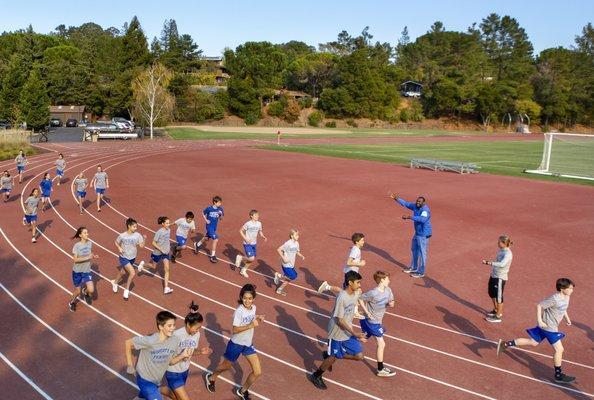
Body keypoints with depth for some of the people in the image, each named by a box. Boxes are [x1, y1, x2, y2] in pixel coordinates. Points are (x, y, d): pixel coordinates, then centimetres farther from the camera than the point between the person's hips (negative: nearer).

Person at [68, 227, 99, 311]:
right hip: (77, 271, -3)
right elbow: (75, 259, -19)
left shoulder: (90, 243, -4)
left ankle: (85, 292, 28)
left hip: (87, 271, 3)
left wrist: (93, 256, -8)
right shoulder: (77, 245, -17)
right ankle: (71, 303, 41)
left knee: (91, 290, -10)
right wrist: (87, 258, -27)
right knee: (77, 291, 9)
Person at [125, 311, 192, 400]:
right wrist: (130, 366, -13)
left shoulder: (175, 341, -13)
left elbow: (170, 362, -1)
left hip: (157, 381, 6)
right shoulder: (150, 341, -30)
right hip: (144, 379, -6)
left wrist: (182, 356, -20)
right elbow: (128, 343, -17)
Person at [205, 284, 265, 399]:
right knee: (226, 366, 20)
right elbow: (235, 330, -27)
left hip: (248, 344, 5)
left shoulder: (253, 307, -7)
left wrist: (258, 319, -8)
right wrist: (251, 325, -34)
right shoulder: (239, 311, -26)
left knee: (258, 372, 2)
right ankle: (211, 377, 53)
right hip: (236, 344, -5)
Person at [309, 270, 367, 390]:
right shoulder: (342, 298, -29)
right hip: (337, 333, -7)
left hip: (348, 331, 7)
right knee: (334, 357, 6)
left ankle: (329, 355, 24)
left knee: (359, 356, 5)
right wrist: (354, 334, -29)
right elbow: (340, 320, -25)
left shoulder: (356, 293, -5)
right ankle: (316, 376, 32)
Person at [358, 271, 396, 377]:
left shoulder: (388, 290, -5)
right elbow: (360, 299, -17)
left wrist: (391, 303, -16)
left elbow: (391, 301, 8)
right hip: (372, 321, -8)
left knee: (362, 339, 23)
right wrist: (367, 312, -18)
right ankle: (380, 370, 8)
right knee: (381, 344, -4)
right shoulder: (373, 293, -26)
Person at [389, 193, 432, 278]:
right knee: (414, 250, 22)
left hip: (424, 234, -10)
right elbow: (406, 204, 9)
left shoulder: (425, 210, -26)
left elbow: (423, 219, -45)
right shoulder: (415, 206, -1)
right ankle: (414, 268, 39)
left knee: (422, 253, 0)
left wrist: (409, 217, -46)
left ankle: (421, 272, 12)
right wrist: (396, 198, -1)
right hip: (417, 233, 10)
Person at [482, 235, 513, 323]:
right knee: (491, 293, 22)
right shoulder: (500, 250, 7)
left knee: (498, 297, 1)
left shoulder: (508, 254, -21)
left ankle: (498, 316, 13)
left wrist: (489, 263, -43)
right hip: (494, 275, 9)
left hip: (500, 277, -9)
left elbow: (502, 264, -36)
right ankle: (496, 310, 42)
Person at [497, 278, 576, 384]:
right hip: (549, 328, -9)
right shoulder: (554, 299, -24)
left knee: (533, 342, 18)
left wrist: (567, 318, 13)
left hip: (544, 327, 9)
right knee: (559, 350, -3)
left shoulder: (566, 297, 3)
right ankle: (558, 375, 12)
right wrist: (539, 320, -20)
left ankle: (505, 344, 21)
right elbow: (539, 305, -19)